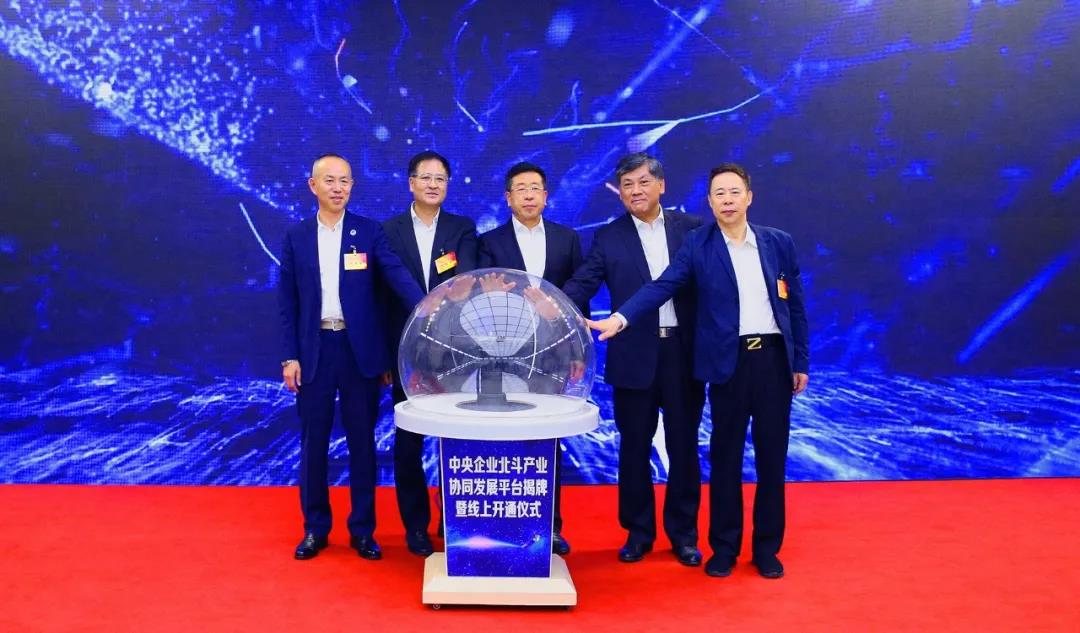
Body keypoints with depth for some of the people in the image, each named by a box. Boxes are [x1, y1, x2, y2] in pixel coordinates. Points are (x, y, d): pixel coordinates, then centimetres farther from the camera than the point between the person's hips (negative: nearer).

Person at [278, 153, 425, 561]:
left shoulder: (370, 232, 2)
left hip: (360, 350, -1)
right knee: (313, 442, 8)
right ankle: (315, 527, 22)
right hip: (314, 350, 1)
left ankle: (362, 529, 17)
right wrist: (289, 356, -1)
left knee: (362, 441, 6)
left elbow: (397, 276, -11)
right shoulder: (296, 237, 5)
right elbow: (288, 303, 5)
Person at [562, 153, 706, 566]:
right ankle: (638, 532, 24)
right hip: (634, 355, 0)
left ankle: (683, 533, 23)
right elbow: (582, 284, -7)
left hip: (683, 351, 0)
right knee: (634, 447, 9)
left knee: (683, 446, 9)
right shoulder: (608, 238, 4)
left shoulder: (691, 228, 5)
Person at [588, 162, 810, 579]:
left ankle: (767, 548, 21)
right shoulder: (697, 247, -1)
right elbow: (660, 287, -14)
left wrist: (801, 361, 8)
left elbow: (795, 306, 9)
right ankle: (724, 547, 19)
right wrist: (620, 318, -29)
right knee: (725, 457, 6)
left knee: (772, 456, 8)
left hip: (774, 359, 2)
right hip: (729, 362, -2)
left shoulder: (779, 243, 6)